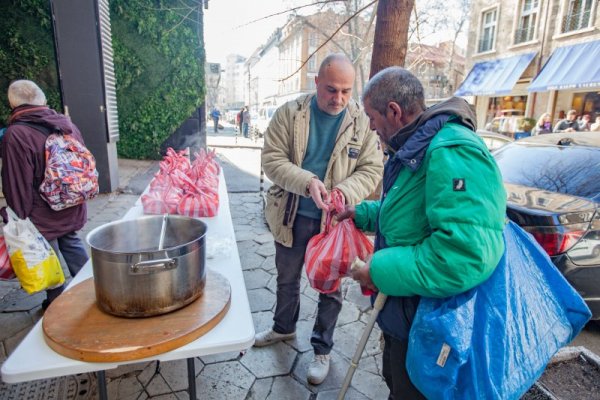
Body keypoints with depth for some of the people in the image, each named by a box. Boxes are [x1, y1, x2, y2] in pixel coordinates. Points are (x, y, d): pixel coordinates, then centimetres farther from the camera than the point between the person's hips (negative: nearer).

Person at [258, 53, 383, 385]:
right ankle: (284, 327, 49)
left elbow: (372, 168, -5)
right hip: (292, 216, 2)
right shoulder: (289, 113, -6)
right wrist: (307, 182, -28)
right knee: (287, 279, 21)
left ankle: (322, 349, 36)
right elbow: (272, 159, -11)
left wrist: (346, 191, -26)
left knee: (331, 287, 13)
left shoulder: (363, 121, -6)